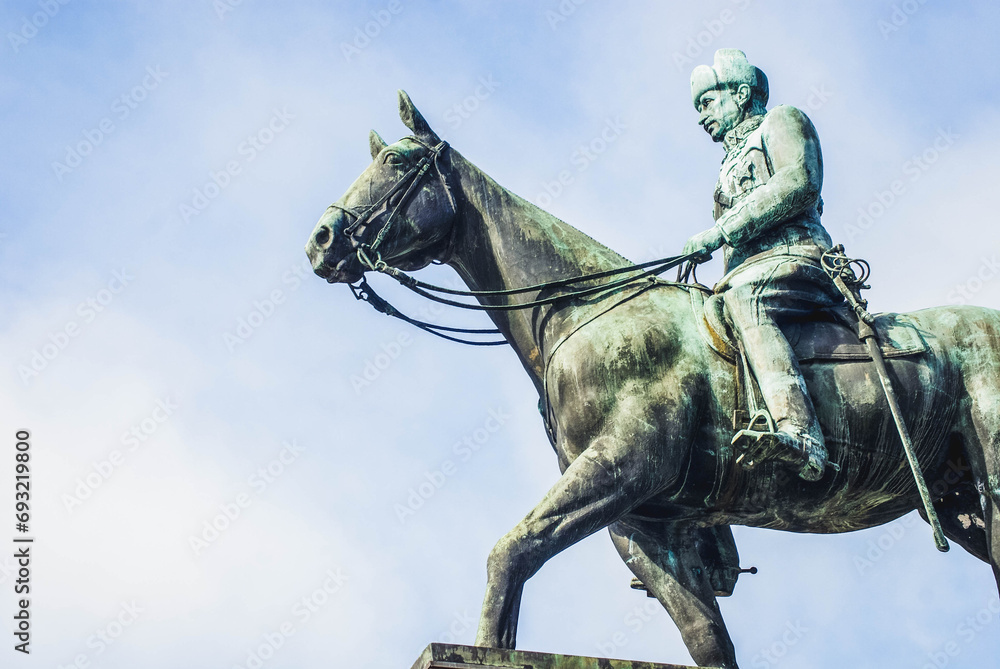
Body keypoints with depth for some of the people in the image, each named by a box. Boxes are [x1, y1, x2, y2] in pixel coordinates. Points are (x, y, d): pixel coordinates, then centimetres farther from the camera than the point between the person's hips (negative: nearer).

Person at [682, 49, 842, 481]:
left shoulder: (781, 121, 14)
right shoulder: (731, 167, 38)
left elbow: (798, 183, -8)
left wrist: (721, 231, -11)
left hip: (793, 255, -9)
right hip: (746, 276, 9)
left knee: (741, 299, -37)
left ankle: (801, 436, -55)